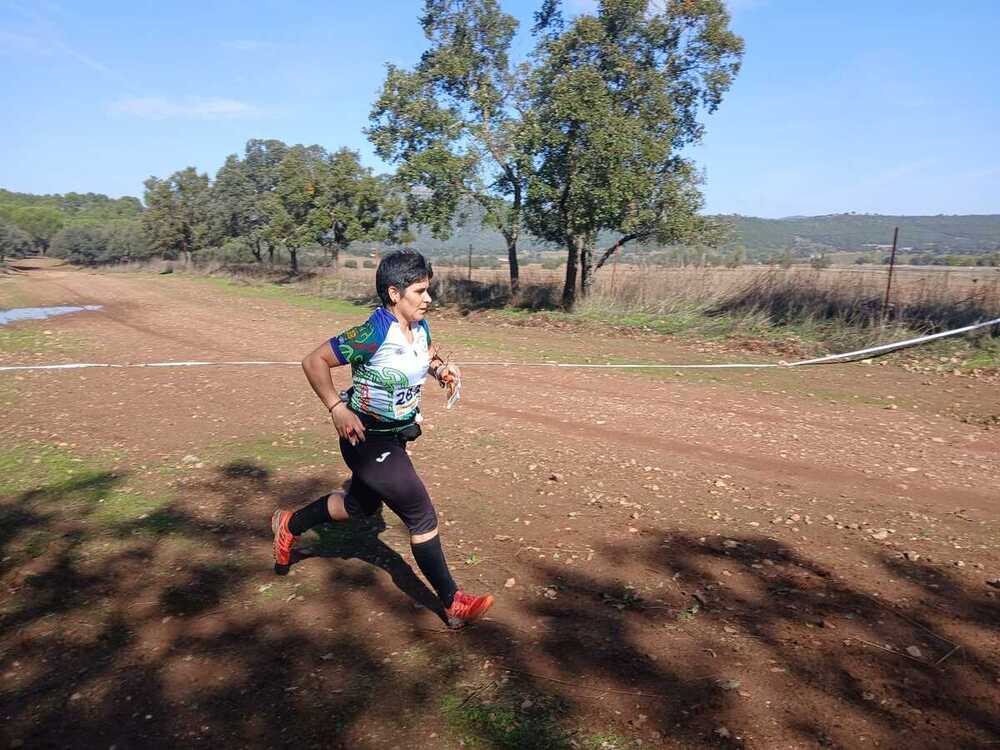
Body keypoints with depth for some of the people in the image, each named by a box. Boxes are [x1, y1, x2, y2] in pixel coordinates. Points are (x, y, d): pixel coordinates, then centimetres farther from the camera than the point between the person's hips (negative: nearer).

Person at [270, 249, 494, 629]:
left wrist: (440, 368, -4)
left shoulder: (420, 327, -2)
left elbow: (429, 354, 19)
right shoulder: (373, 333, -26)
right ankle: (453, 604, 11)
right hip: (369, 441, -9)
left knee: (362, 505, 28)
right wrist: (337, 409, -26)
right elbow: (314, 361, -19)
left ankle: (289, 525, 51)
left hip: (395, 436, 9)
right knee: (422, 517, -4)